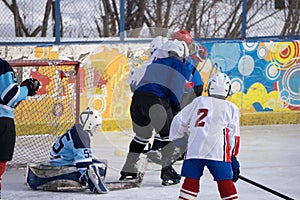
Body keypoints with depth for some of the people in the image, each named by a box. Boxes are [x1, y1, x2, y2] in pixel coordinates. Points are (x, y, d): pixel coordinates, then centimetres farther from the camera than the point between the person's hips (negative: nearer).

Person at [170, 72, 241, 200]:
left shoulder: (198, 102, 14)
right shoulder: (231, 109, 9)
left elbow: (179, 121, 18)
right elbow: (234, 136, 6)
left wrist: (177, 137, 36)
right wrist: (233, 158, 12)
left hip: (194, 150, 2)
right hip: (218, 152, -2)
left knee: (191, 181, 7)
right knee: (225, 183, 0)